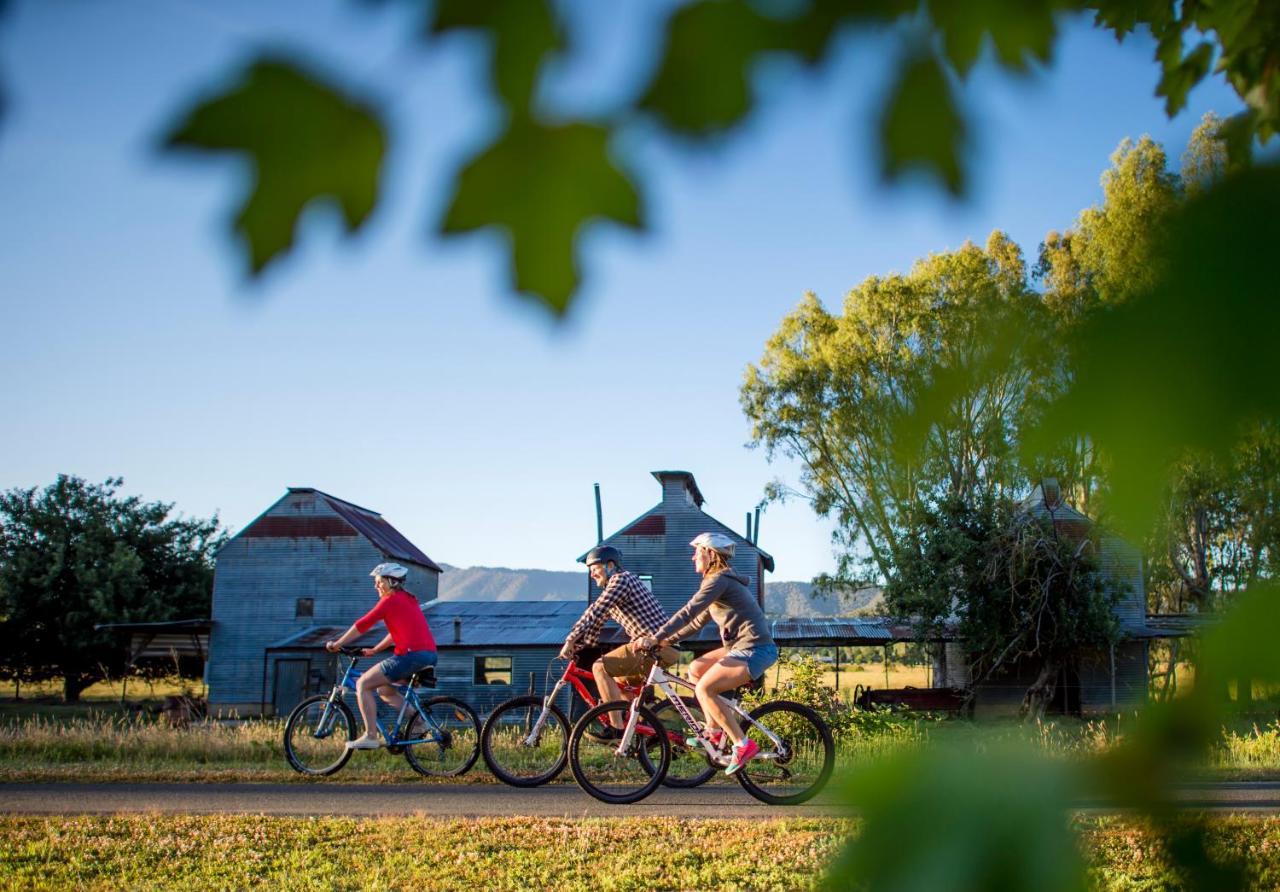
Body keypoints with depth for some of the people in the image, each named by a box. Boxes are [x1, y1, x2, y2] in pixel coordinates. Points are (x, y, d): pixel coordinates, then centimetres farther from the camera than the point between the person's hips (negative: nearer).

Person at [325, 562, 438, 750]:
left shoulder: (391, 601, -4)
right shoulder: (408, 600, 23)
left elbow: (362, 625, -5)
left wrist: (336, 644, 3)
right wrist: (374, 650, 27)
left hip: (411, 655, -9)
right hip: (429, 655, 9)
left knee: (363, 684, 0)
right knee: (384, 689, 24)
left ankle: (370, 736, -5)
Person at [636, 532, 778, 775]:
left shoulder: (719, 580, -13)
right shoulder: (722, 580, 18)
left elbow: (688, 613, -21)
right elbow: (698, 620, 23)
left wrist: (655, 638, -22)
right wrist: (668, 639, 17)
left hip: (754, 649, -10)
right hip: (742, 646, 10)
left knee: (704, 689, -17)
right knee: (696, 669, 13)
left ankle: (743, 745, -13)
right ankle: (714, 731, 14)